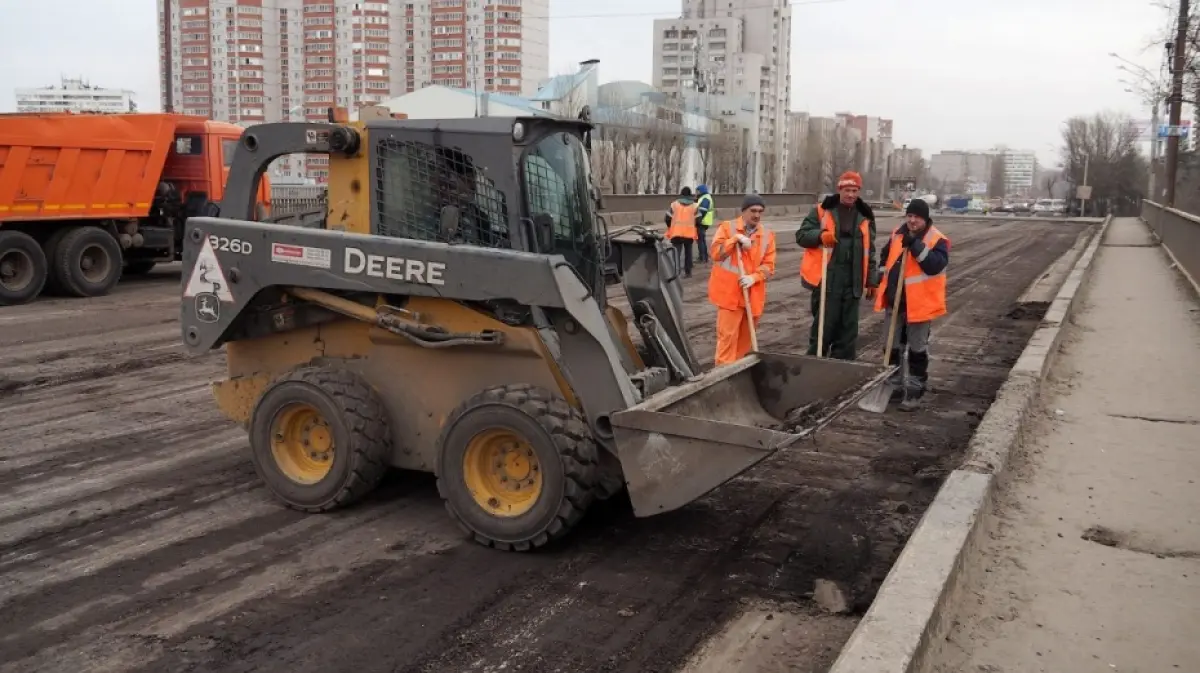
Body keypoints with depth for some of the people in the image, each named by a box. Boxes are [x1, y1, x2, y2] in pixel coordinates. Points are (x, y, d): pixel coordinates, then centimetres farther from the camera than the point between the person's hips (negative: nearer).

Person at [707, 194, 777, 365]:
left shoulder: (767, 235, 8)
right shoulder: (727, 227, -1)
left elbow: (769, 265, 3)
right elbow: (714, 253, -10)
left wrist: (754, 277, -15)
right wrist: (735, 239, -18)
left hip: (754, 293, 4)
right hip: (729, 291, -4)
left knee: (746, 335, 13)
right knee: (728, 334, -7)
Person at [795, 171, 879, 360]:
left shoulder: (865, 216, 11)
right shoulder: (822, 211, 1)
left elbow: (869, 252, 16)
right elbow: (801, 235, -1)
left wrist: (871, 281, 13)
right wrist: (820, 235, -21)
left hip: (852, 282, 4)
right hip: (826, 280, -3)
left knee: (848, 329, 8)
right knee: (824, 325, 0)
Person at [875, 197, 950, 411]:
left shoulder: (937, 240, -11)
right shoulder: (897, 234, 7)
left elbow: (936, 265, -26)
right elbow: (886, 259, 20)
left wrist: (916, 246, -29)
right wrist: (883, 285, 14)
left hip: (919, 304, -6)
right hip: (894, 302, 6)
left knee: (917, 349, 4)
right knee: (892, 346, 14)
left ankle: (915, 391, 13)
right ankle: (893, 385, 27)